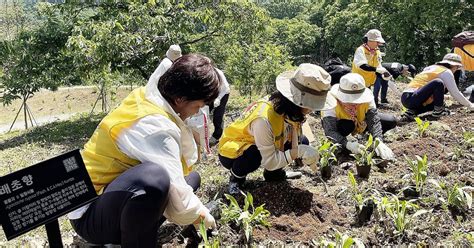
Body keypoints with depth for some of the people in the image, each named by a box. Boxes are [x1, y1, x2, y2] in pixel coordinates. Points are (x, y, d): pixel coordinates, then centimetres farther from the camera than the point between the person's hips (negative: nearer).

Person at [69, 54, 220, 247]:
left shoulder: (145, 97, 1)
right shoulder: (155, 127, -27)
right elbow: (176, 196, -23)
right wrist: (198, 214, -8)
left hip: (117, 189, 10)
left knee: (191, 177, 15)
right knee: (155, 177, -40)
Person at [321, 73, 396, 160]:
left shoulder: (366, 95, -27)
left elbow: (374, 120, -32)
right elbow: (330, 131, -43)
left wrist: (378, 141, -49)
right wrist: (347, 144, -58)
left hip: (360, 121, 4)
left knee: (391, 121, -12)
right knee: (347, 125, -39)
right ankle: (337, 145, -9)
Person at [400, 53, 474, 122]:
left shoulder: (431, 68, 23)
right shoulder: (446, 72, 0)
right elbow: (455, 93, 2)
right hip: (411, 98, -9)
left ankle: (411, 112, 6)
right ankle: (438, 111, -4)